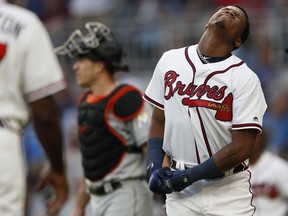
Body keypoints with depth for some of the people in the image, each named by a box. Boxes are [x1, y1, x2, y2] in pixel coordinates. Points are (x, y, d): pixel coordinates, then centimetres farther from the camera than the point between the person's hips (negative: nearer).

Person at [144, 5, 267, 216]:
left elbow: (241, 148, -12)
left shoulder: (245, 78, -9)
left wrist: (188, 176, -14)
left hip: (228, 193, -3)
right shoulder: (170, 60, 4)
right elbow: (159, 121, 12)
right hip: (179, 191, 3)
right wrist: (155, 167, -2)